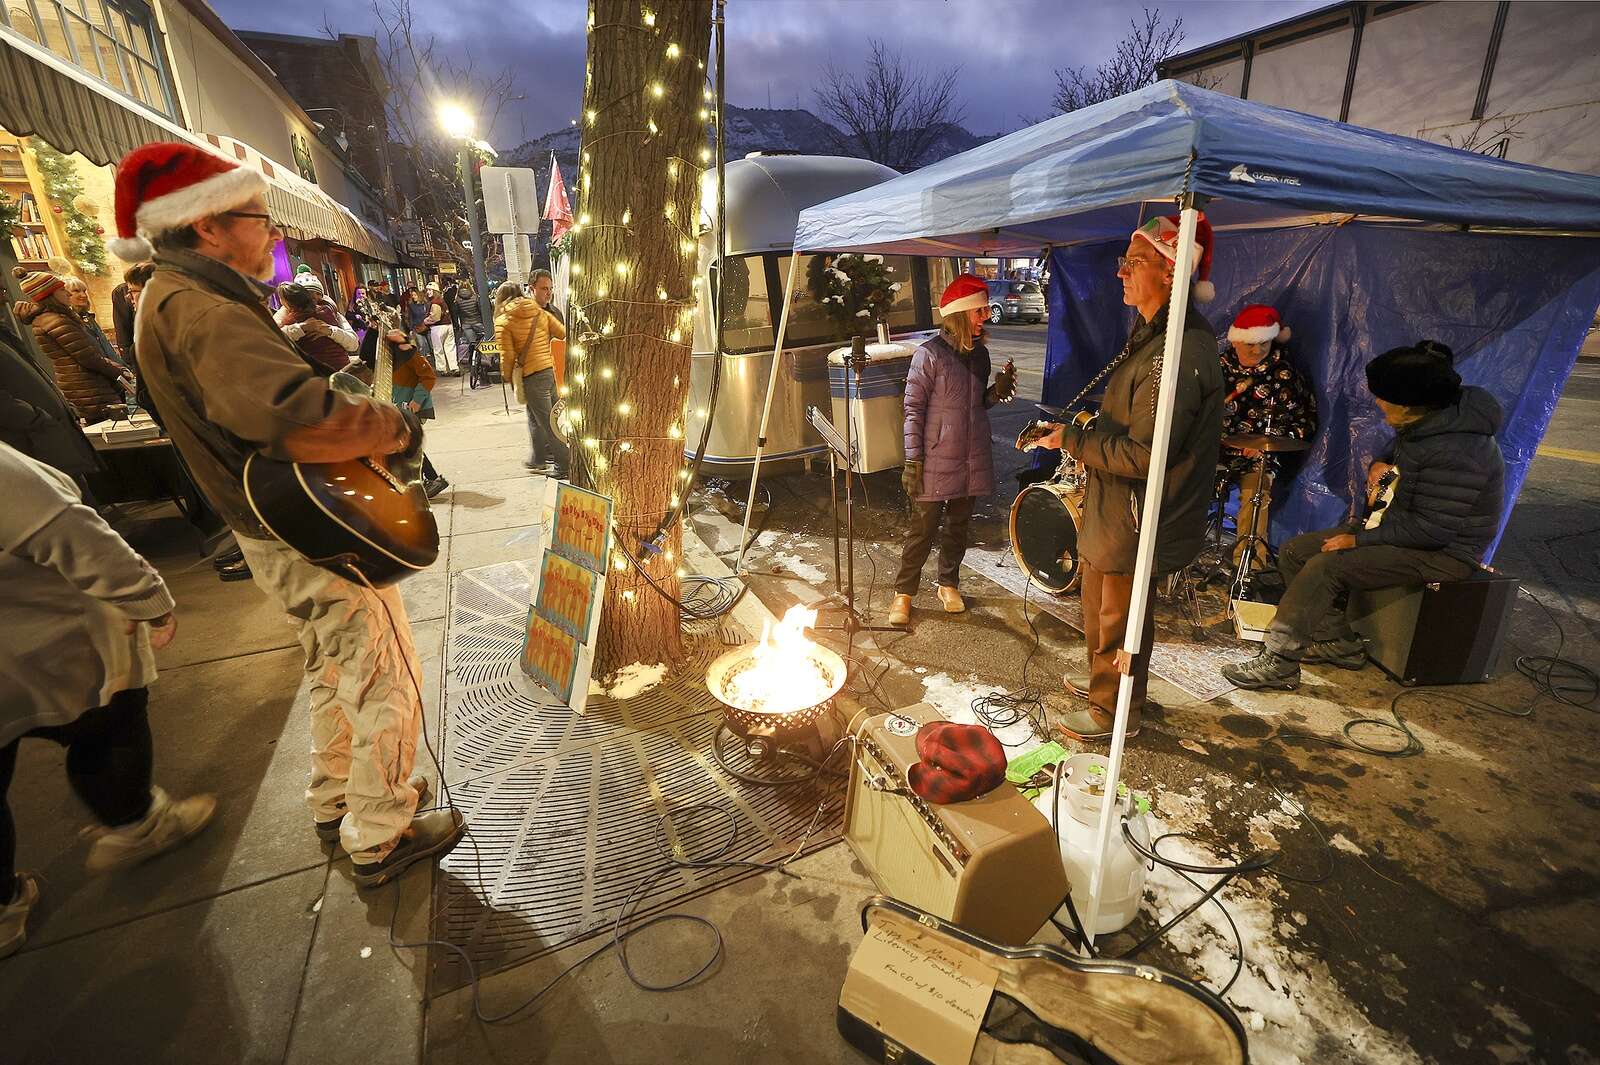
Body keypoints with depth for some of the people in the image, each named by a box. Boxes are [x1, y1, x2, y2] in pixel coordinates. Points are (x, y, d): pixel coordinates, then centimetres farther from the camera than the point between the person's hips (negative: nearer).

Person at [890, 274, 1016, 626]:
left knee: (959, 525, 15)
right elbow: (913, 408, -12)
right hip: (936, 462, -6)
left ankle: (949, 584, 33)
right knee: (923, 529, -1)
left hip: (972, 460, 6)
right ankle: (903, 593, 13)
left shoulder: (979, 354, 9)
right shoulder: (929, 355, -11)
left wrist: (997, 391, -3)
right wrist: (913, 460, -16)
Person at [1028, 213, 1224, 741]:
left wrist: (1070, 439, -20)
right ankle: (1101, 683, 46)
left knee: (1119, 618, 8)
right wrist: (1088, 430, 8)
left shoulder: (1179, 352, -26)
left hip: (1136, 519, -10)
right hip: (1114, 507, 10)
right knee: (1098, 601, 25)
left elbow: (1143, 455, -28)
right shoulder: (1152, 332, 9)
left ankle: (1114, 711, 29)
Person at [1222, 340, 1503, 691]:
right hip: (1402, 526, 10)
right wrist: (1379, 466, 3)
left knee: (1325, 567, -27)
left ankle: (1278, 664, -22)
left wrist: (1360, 539, -21)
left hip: (1443, 550, -10)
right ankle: (1340, 642, 5)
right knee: (1294, 552, 0)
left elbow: (1432, 530, -28)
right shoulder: (1423, 422, 2)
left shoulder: (1456, 451, -28)